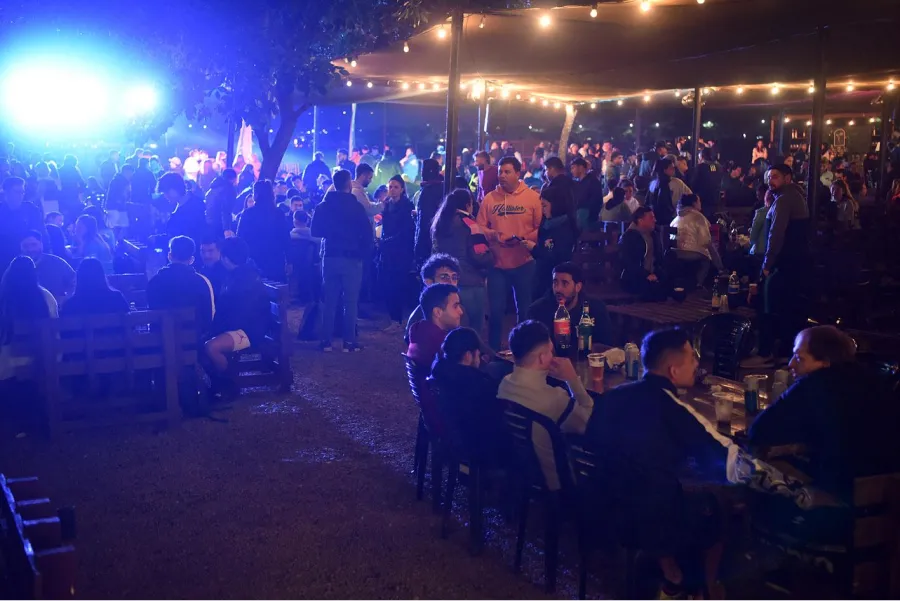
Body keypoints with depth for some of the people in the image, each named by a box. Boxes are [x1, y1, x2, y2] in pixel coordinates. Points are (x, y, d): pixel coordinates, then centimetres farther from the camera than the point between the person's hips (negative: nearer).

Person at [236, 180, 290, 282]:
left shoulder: (247, 214, -5)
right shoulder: (279, 214, -1)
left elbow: (240, 238, -2)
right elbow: (286, 239, 0)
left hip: (253, 262, -1)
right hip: (275, 262, 1)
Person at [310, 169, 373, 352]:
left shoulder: (323, 206, 3)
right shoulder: (356, 206, -10)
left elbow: (315, 231, 10)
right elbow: (367, 233, -12)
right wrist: (365, 253, 1)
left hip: (329, 257, 4)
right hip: (351, 258, -4)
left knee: (329, 300, 10)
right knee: (351, 301, 1)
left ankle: (325, 340, 10)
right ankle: (349, 342, 1)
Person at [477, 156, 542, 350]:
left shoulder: (532, 197, -4)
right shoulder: (490, 198, 2)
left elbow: (542, 228, -5)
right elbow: (480, 227, 4)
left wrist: (523, 238, -19)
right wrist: (491, 234, -16)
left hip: (524, 263, -1)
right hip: (497, 263, 1)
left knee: (525, 310, 11)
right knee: (496, 311, 7)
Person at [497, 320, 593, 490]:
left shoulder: (505, 384, -10)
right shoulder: (553, 398, -34)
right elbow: (593, 424, -17)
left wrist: (564, 380, 0)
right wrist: (573, 379, -16)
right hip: (549, 481, -7)